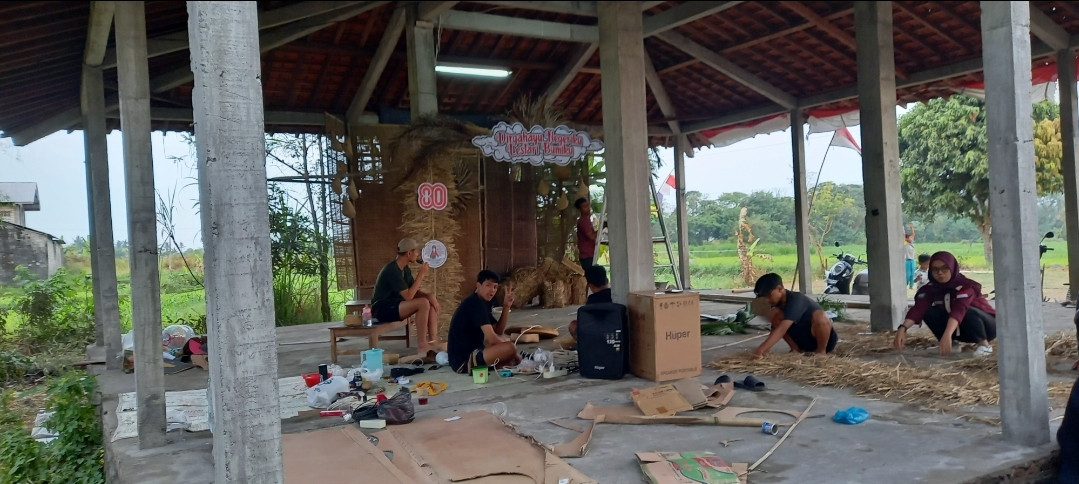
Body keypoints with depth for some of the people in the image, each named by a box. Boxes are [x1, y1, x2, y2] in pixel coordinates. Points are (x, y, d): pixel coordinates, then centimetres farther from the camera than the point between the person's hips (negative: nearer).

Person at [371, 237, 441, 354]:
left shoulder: (405, 269, 8)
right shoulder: (392, 270, -21)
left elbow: (415, 292, 10)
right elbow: (408, 295, -25)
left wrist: (429, 296, -11)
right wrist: (421, 275, -19)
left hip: (395, 306, 10)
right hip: (383, 309, -10)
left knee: (431, 301, -1)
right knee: (423, 303, -27)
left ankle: (433, 340, -9)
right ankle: (422, 346, -24)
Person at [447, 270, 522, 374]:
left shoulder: (483, 303, 15)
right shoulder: (476, 303, -16)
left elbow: (499, 331, 14)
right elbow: (492, 339, -20)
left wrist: (506, 306, 4)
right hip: (463, 362, -11)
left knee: (504, 338, 27)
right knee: (510, 347, -23)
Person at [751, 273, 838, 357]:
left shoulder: (795, 300, -28)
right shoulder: (778, 302, -3)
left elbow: (782, 329, -39)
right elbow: (775, 329, -1)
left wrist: (761, 349, -47)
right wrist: (766, 348, -20)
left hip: (825, 339, -7)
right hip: (803, 341, 7)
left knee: (819, 315, -39)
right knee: (773, 314, -10)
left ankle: (821, 351, -15)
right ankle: (795, 348, -1)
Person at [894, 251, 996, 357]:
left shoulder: (965, 286, -28)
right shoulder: (930, 288, -13)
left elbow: (959, 310, -45)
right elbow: (918, 308, -28)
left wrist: (947, 335, -61)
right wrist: (903, 328, -46)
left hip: (987, 325, -5)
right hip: (963, 329, 5)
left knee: (968, 312, -36)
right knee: (930, 312, -17)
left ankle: (984, 344, -15)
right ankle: (952, 344, -4)